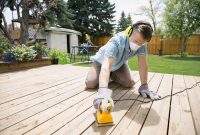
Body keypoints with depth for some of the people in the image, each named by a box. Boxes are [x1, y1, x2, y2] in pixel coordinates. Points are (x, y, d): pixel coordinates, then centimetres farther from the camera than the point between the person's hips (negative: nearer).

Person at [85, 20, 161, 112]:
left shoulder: (142, 44, -27)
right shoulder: (116, 42, -43)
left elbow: (143, 64, -23)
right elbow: (106, 66, -55)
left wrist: (144, 86, -30)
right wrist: (103, 91, -69)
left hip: (119, 64, 4)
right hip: (102, 61, -4)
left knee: (130, 83, -12)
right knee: (90, 83, -21)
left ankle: (112, 75, 19)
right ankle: (106, 76, 14)